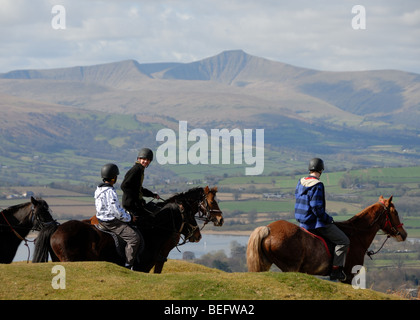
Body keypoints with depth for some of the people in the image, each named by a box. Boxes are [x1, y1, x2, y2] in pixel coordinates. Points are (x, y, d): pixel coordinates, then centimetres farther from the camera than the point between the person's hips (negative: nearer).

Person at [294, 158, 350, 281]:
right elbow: (317, 208, -25)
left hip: (303, 223, 9)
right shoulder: (317, 185, -20)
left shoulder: (301, 182, 6)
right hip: (316, 223, -9)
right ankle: (336, 270, -7)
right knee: (343, 241, -3)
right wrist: (328, 219, -10)